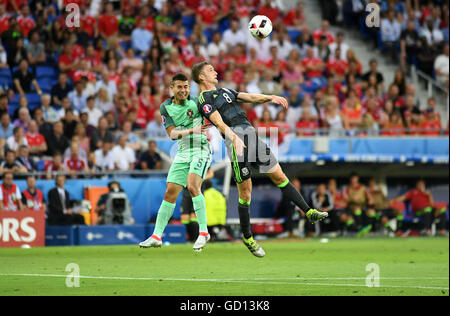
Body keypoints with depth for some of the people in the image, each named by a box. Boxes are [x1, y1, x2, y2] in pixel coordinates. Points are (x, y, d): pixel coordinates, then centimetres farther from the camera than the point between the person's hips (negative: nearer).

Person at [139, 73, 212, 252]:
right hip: (182, 152, 4)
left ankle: (203, 231, -20)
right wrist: (191, 130, -25)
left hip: (201, 149, -4)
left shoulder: (196, 102, -5)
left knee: (193, 186, -24)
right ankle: (157, 236, 9)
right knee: (170, 193, 3)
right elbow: (172, 134, -9)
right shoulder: (166, 107, 2)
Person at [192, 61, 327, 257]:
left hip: (252, 136, 8)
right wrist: (234, 138, -32)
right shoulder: (204, 99, -2)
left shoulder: (224, 91, 24)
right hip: (237, 144, -8)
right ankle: (247, 238, 9)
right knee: (245, 193, -4)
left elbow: (251, 98, 19)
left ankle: (308, 212, 14)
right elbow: (219, 122, -16)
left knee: (279, 176, 9)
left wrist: (270, 98, 0)